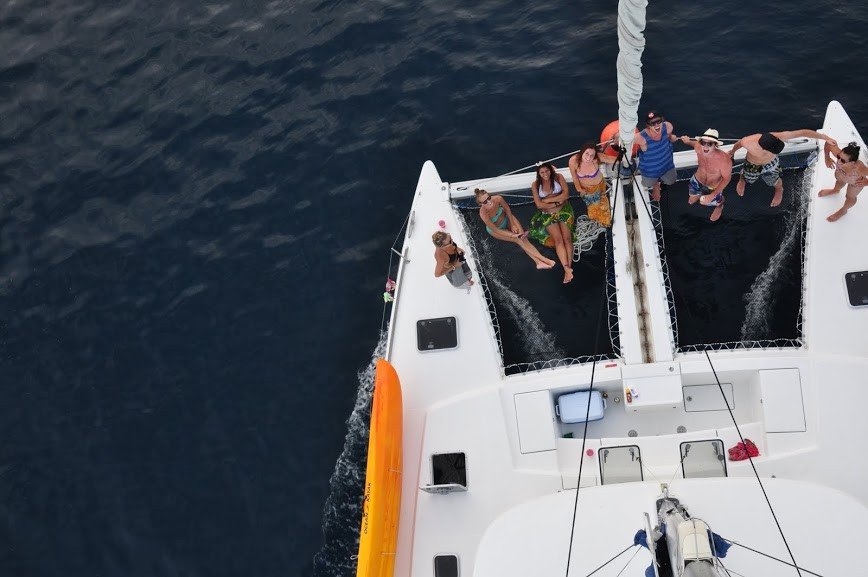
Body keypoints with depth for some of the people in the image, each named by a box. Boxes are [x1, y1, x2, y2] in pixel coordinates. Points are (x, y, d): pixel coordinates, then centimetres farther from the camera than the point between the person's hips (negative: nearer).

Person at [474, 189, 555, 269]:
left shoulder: (498, 198, -32)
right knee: (518, 240, -15)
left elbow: (507, 209, -9)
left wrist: (512, 224, -5)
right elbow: (495, 230, -26)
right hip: (497, 229, -3)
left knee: (523, 238, -13)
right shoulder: (483, 214, -39)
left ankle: (539, 262, -20)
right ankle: (542, 259, -16)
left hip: (507, 218, 3)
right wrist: (512, 235, -26)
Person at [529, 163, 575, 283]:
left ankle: (568, 267, -23)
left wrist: (548, 200, -12)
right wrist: (557, 203, -11)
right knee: (558, 240, -18)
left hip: (564, 211, 0)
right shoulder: (535, 185, 0)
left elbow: (566, 194, -11)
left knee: (567, 238, -16)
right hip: (548, 214, 0)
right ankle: (567, 269, -29)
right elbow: (539, 204, -7)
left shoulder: (558, 178, -1)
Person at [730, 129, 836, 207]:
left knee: (775, 182, 25)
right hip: (753, 166, -1)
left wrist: (825, 138, -26)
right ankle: (742, 180, 68)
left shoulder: (778, 137, -44)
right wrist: (732, 152, 5)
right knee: (747, 179, 30)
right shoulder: (747, 142, -45)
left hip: (772, 164, 1)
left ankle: (779, 190, 62)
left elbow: (803, 132, -32)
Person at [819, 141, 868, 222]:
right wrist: (827, 158, -27)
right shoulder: (838, 154, -44)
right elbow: (828, 143, -26)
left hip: (856, 182, -3)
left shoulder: (860, 169, -51)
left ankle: (843, 210, 61)